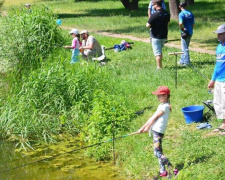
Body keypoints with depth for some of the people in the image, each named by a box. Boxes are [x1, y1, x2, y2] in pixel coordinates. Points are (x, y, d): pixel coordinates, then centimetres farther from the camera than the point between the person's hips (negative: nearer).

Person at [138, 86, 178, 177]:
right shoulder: (161, 105, 16)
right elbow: (152, 118, 16)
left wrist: (147, 128, -1)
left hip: (158, 132, -10)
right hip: (155, 131, 10)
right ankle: (162, 171, 18)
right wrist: (143, 128, 14)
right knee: (159, 152, 13)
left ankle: (171, 169, -6)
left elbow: (154, 118, -10)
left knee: (157, 153, -10)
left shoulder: (165, 106, -13)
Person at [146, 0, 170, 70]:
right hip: (164, 36, 7)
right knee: (160, 51, 22)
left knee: (157, 53, 1)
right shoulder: (167, 14, 1)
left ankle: (159, 68, 2)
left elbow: (148, 25, -21)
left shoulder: (154, 15, -21)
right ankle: (160, 66, 27)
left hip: (156, 37, -7)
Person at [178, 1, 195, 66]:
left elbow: (180, 23, -27)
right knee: (185, 47, 19)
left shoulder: (181, 14, -14)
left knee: (185, 48, 2)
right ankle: (182, 61, 27)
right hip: (190, 32, 7)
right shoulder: (190, 13, 6)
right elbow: (193, 24, 9)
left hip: (185, 32, -7)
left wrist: (182, 29, -11)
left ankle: (187, 62, 3)